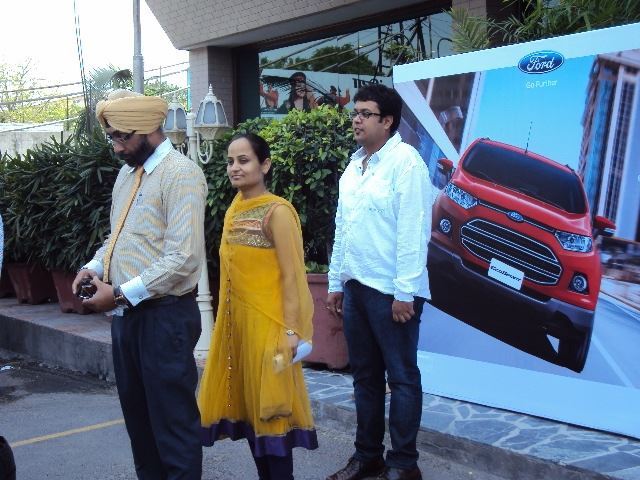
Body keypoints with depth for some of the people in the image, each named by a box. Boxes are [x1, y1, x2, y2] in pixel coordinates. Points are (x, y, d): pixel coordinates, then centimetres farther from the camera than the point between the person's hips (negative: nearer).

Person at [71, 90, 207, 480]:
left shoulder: (180, 174, -14)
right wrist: (95, 267, 3)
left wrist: (120, 293, -20)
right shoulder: (127, 173, 12)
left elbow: (183, 258, -22)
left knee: (173, 420, 1)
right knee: (138, 416, 18)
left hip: (165, 315, -8)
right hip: (126, 313, 9)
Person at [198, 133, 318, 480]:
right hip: (236, 322, 8)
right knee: (246, 402, 12)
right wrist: (226, 320, 16)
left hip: (266, 323, -7)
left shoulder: (277, 211, -12)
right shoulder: (233, 211, 10)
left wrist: (291, 329, -17)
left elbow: (291, 276, -14)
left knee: (268, 404, 0)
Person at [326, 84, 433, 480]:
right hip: (356, 286, 8)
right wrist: (336, 282, 16)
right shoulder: (354, 165, 13)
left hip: (390, 290, -8)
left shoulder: (404, 161, -10)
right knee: (365, 375, 14)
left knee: (402, 377, 3)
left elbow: (412, 230, -16)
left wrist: (404, 291, -18)